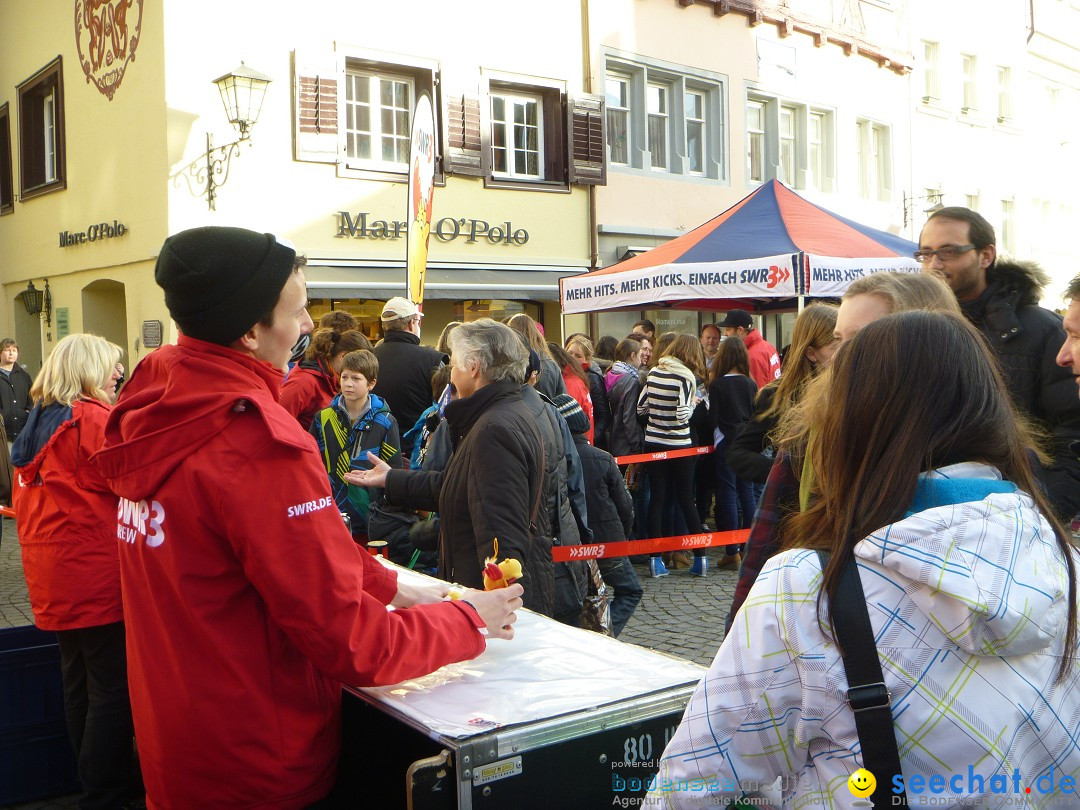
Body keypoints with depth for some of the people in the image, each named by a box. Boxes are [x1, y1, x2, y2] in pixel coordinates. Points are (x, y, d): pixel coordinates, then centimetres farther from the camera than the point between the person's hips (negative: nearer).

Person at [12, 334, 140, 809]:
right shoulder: (93, 419, -14)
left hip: (51, 577, 9)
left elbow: (26, 503, 19)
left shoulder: (36, 425, 14)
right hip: (96, 573, -9)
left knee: (79, 682, 17)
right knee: (112, 687, 0)